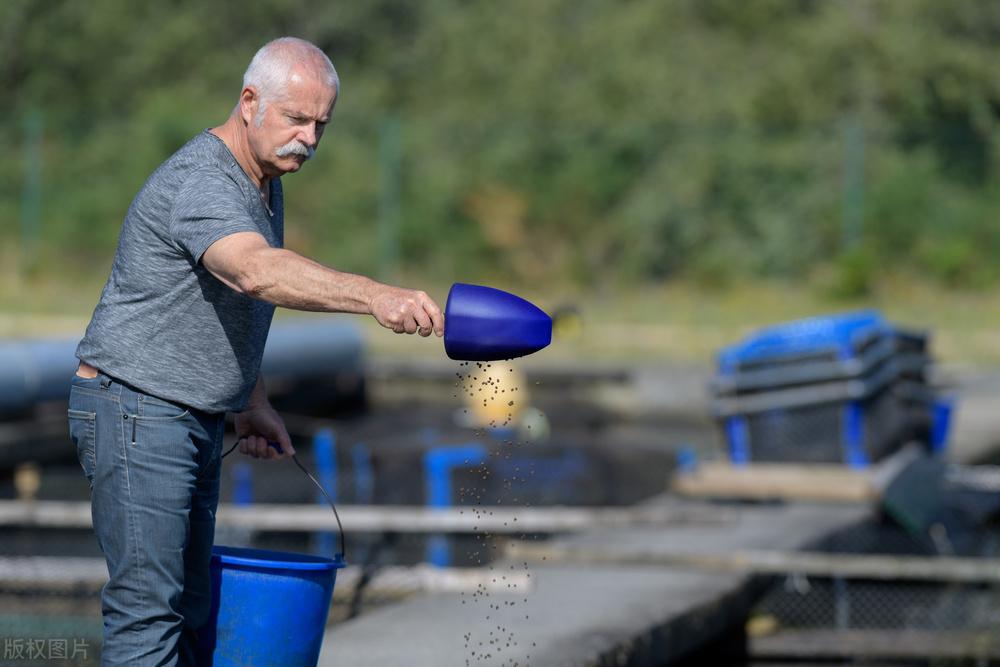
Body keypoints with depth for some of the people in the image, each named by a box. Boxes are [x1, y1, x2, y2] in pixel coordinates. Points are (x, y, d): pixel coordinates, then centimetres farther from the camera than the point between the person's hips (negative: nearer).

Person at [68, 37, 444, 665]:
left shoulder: (265, 182, 11)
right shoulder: (200, 182, -23)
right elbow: (258, 272, -43)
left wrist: (254, 402, 20)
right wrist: (377, 297, -54)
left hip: (196, 420, 10)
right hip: (136, 410, -10)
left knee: (189, 607, 10)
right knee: (148, 604, -14)